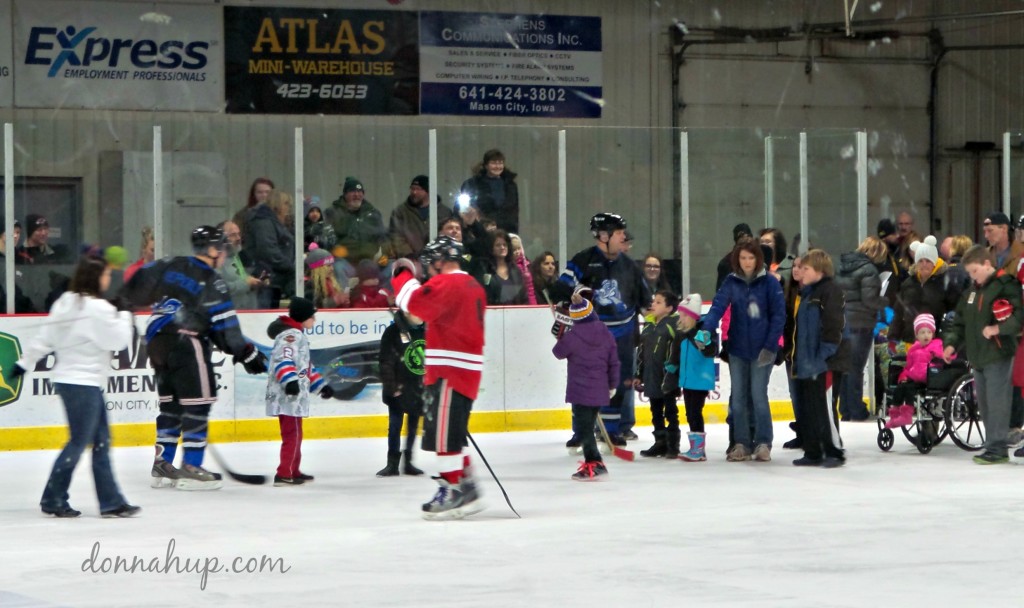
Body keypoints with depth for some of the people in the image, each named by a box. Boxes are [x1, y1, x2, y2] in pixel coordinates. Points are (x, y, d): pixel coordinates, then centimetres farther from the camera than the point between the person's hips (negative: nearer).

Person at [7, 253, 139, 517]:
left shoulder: (66, 302, 9)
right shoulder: (97, 309, -17)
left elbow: (44, 337, 11)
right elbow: (119, 340, -11)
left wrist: (24, 362, 15)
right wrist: (124, 314, 3)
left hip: (68, 379, 9)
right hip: (84, 383, -9)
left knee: (101, 441, 10)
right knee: (79, 442, -2)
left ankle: (111, 501, 11)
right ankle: (53, 499, 3)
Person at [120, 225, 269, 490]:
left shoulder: (171, 265, 9)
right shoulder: (211, 282, -8)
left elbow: (141, 282, 6)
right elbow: (224, 327, -10)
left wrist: (123, 300, 23)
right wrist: (246, 354, -4)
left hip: (157, 342, 8)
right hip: (185, 343, -8)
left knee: (171, 404, 15)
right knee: (197, 403, -3)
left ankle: (163, 465, 17)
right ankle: (190, 468, -5)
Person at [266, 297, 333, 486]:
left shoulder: (298, 335, 22)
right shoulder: (291, 335, -12)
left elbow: (305, 366, 30)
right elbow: (283, 361, -27)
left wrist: (321, 384, 30)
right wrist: (290, 380, -40)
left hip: (293, 397, 11)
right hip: (287, 395, -11)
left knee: (295, 435, 17)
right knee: (292, 434, -10)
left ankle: (293, 471, 25)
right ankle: (284, 475, -12)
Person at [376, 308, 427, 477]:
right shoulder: (393, 332, -11)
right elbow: (385, 362, -11)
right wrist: (391, 387, -15)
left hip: (419, 387, 4)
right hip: (398, 388, -4)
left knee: (414, 425, 10)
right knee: (395, 425, -1)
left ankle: (407, 462, 18)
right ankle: (392, 463, 5)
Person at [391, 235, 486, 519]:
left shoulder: (446, 283, -12)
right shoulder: (473, 285, 19)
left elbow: (417, 303, -25)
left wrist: (403, 276, -8)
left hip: (449, 371, -10)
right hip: (467, 370, 10)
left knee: (443, 434, -7)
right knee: (451, 434, 15)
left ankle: (452, 491, -7)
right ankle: (467, 488, 16)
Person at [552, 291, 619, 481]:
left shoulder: (572, 336, -13)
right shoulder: (605, 333, 3)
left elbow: (558, 352, 3)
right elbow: (613, 361, 8)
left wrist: (560, 337, 21)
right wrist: (613, 385, 18)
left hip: (580, 390, -6)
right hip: (600, 390, 6)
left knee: (583, 427, -2)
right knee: (587, 426, 16)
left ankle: (595, 465, -6)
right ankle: (592, 462, 20)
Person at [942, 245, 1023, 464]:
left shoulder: (1006, 285, -9)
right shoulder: (972, 291, 18)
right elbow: (960, 321, 21)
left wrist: (998, 328, -26)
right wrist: (951, 343, 9)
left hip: (999, 355, -9)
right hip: (977, 357, 9)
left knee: (997, 403, -9)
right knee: (984, 404, 11)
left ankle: (996, 448, -7)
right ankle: (993, 446, 16)